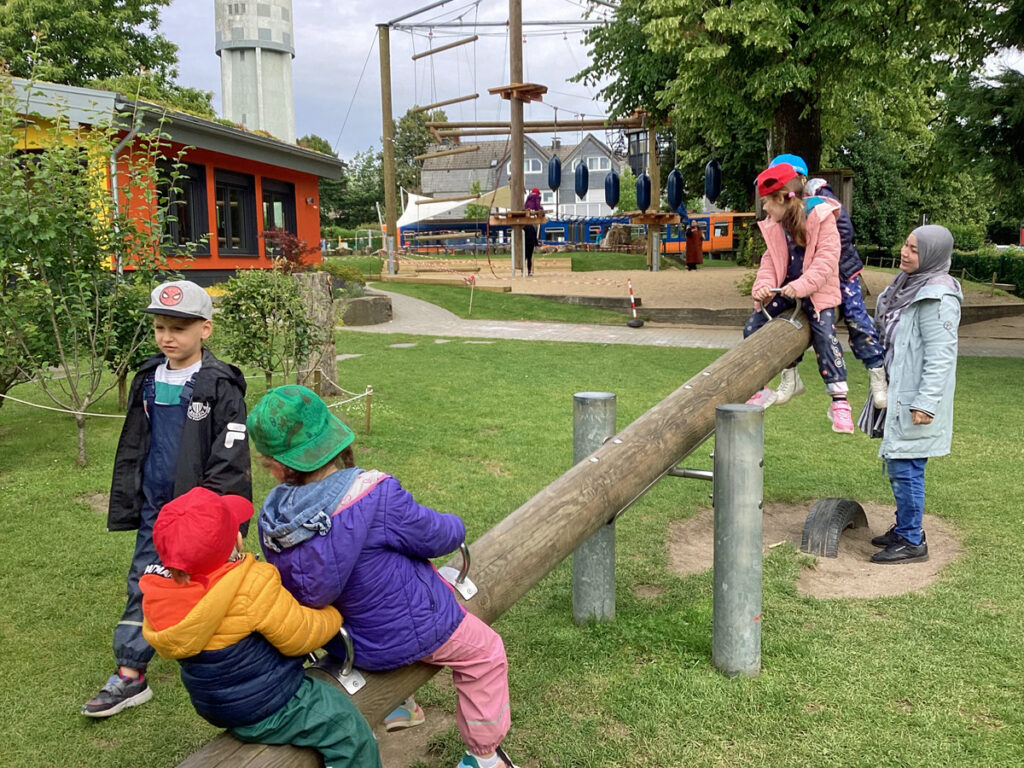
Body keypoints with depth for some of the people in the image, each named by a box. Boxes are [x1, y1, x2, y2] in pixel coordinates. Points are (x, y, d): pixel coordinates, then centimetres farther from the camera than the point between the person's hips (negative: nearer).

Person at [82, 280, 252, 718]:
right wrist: (125, 507, 12)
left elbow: (230, 456, -15)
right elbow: (132, 448, 12)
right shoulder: (148, 380, 6)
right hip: (156, 508, 5)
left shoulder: (221, 385, -13)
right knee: (143, 587, 9)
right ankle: (129, 676, 18)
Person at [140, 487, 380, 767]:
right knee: (351, 731, 4)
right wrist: (333, 615, 0)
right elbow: (301, 636, -21)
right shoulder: (254, 586, -33)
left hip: (214, 706, 8)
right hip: (270, 709, -8)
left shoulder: (158, 594, -12)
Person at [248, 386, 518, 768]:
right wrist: (455, 525, 5)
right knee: (484, 653, 21)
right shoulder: (376, 495, -34)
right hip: (413, 631, -6)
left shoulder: (272, 517, -17)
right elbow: (436, 536, -19)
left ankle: (398, 705, 59)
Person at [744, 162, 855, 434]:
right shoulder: (774, 225, 6)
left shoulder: (821, 218, -13)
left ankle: (840, 403, -15)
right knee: (751, 329, -2)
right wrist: (763, 285, -17)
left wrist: (801, 286, -33)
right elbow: (770, 260, 3)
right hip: (785, 287, 6)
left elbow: (826, 260, -21)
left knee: (825, 336, -21)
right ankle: (755, 391, 12)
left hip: (816, 289, -6)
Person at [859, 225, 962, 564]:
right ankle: (905, 527, 32)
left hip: (916, 399, -10)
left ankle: (912, 541, 10)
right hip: (897, 392, 10)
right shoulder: (909, 283, 9)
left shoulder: (938, 298, -20)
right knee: (896, 464, 18)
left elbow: (940, 356, -22)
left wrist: (925, 404, -22)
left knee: (905, 467, -3)